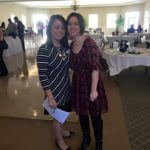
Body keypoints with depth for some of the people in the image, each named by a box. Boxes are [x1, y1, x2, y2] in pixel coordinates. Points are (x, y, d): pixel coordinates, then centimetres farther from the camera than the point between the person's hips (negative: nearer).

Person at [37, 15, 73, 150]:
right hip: (55, 90, -6)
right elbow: (42, 76, -21)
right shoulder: (44, 50, -22)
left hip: (66, 87, 6)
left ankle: (61, 131, 54)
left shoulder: (66, 47, -2)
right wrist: (50, 97, -20)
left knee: (63, 114, 26)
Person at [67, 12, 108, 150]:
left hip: (91, 83, -6)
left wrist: (94, 89, -23)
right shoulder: (72, 45, 3)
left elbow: (95, 67, -21)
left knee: (95, 115, 11)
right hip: (78, 84, 7)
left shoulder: (88, 42, -18)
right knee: (82, 113, 20)